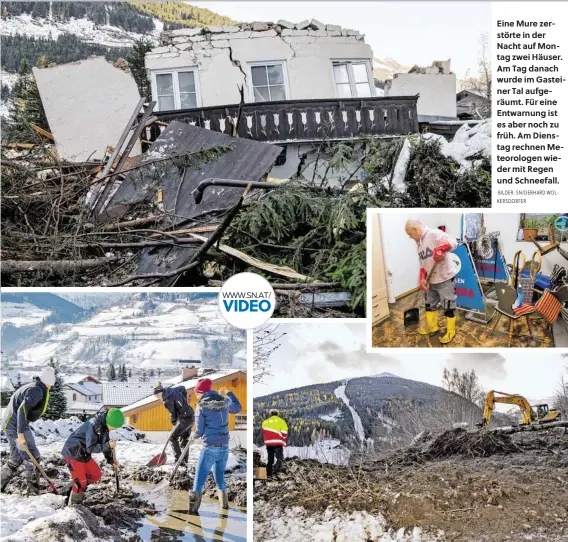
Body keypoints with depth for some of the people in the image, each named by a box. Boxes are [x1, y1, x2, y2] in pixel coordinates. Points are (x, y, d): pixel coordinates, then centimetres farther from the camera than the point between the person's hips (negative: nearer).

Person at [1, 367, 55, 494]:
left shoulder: (31, 387, 16)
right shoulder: (37, 390, -15)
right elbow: (22, 409, -26)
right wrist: (20, 433, -29)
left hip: (10, 425, 10)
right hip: (17, 426, -10)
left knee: (16, 458, 20)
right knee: (32, 457, -3)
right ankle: (34, 491, -1)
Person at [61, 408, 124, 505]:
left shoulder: (104, 426, 0)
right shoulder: (93, 425, -29)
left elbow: (104, 444, 13)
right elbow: (90, 448, -27)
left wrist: (111, 460, 9)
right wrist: (108, 446, -31)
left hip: (84, 454, 9)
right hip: (73, 453, -9)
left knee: (96, 475, 10)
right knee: (80, 482, -4)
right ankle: (73, 505, 13)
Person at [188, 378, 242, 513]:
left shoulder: (202, 406, -10)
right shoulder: (225, 402, 4)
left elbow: (199, 431, -7)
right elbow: (238, 408, 26)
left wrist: (193, 435, 15)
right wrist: (228, 393, 35)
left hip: (210, 448, -6)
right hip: (224, 448, 6)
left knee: (199, 480, 0)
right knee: (220, 477, 23)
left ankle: (192, 509, -2)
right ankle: (224, 503, 30)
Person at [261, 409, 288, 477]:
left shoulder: (265, 422, 18)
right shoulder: (281, 421, 5)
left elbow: (264, 433, 16)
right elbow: (284, 433, 0)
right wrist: (284, 442, 8)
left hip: (268, 443, 4)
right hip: (278, 443, -4)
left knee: (270, 459, 14)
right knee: (279, 458, 0)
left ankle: (269, 473, 12)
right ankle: (276, 469, -20)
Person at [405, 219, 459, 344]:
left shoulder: (434, 234, -16)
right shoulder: (419, 243, 12)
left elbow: (453, 242, -28)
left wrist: (440, 249, -45)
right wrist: (422, 278, -1)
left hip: (445, 279, -9)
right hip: (432, 281, 9)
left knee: (448, 307, 0)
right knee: (430, 305, 22)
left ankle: (450, 332, 14)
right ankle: (432, 327, 39)